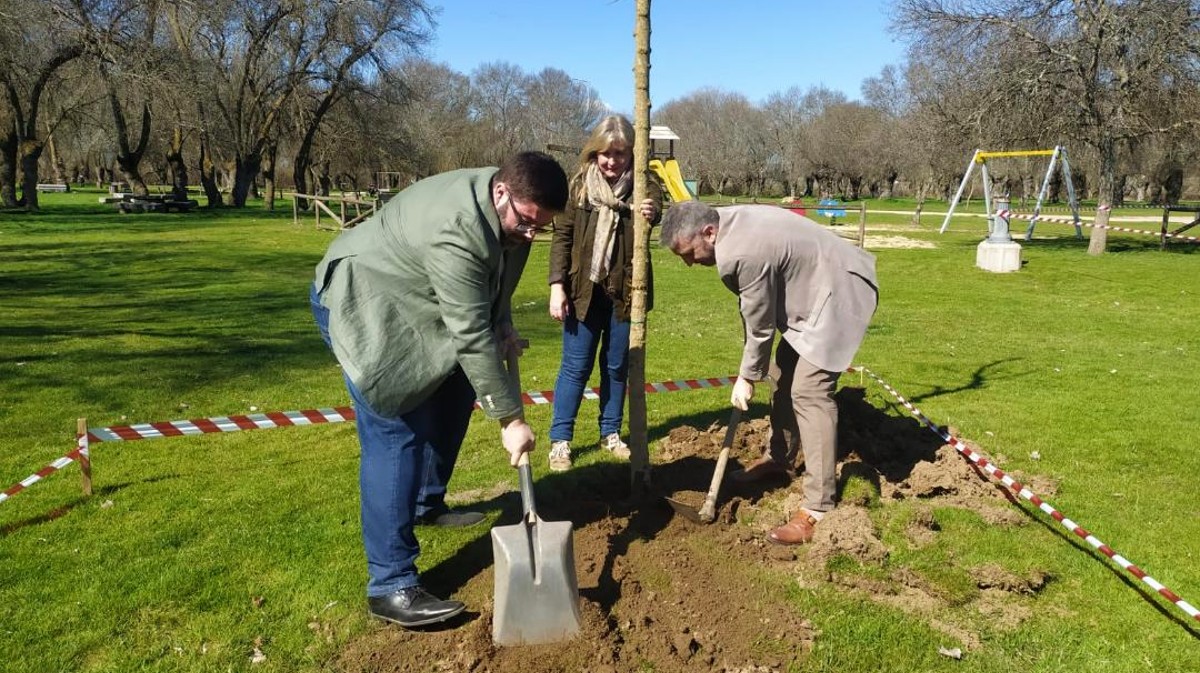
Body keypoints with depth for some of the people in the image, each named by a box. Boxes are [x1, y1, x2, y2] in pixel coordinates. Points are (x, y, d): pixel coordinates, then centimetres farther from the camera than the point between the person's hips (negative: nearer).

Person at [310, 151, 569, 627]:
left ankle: (427, 504, 34)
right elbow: (471, 337, -34)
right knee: (396, 434, -18)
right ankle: (390, 587, -15)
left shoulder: (509, 208, -7)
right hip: (360, 304, -10)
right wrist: (510, 419, -29)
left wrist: (503, 324, -2)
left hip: (411, 303, 10)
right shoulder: (455, 230, -36)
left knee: (455, 392, 16)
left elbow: (495, 273, 13)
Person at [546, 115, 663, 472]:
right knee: (576, 366, 5)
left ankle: (611, 433, 28)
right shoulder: (579, 185, -3)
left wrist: (653, 212, -44)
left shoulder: (644, 184, -2)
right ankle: (560, 440, 15)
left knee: (617, 366, 13)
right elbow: (561, 236, -2)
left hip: (625, 292, 1)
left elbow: (656, 206, -19)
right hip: (584, 290, -1)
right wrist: (557, 286, -8)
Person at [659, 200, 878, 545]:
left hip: (838, 294, -11)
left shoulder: (743, 254, -31)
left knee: (809, 392, -16)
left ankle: (818, 510, -14)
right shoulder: (731, 221, 0)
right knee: (785, 376, 18)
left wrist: (747, 377, -5)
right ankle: (777, 457, 37)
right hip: (816, 289, 11)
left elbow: (760, 326, -19)